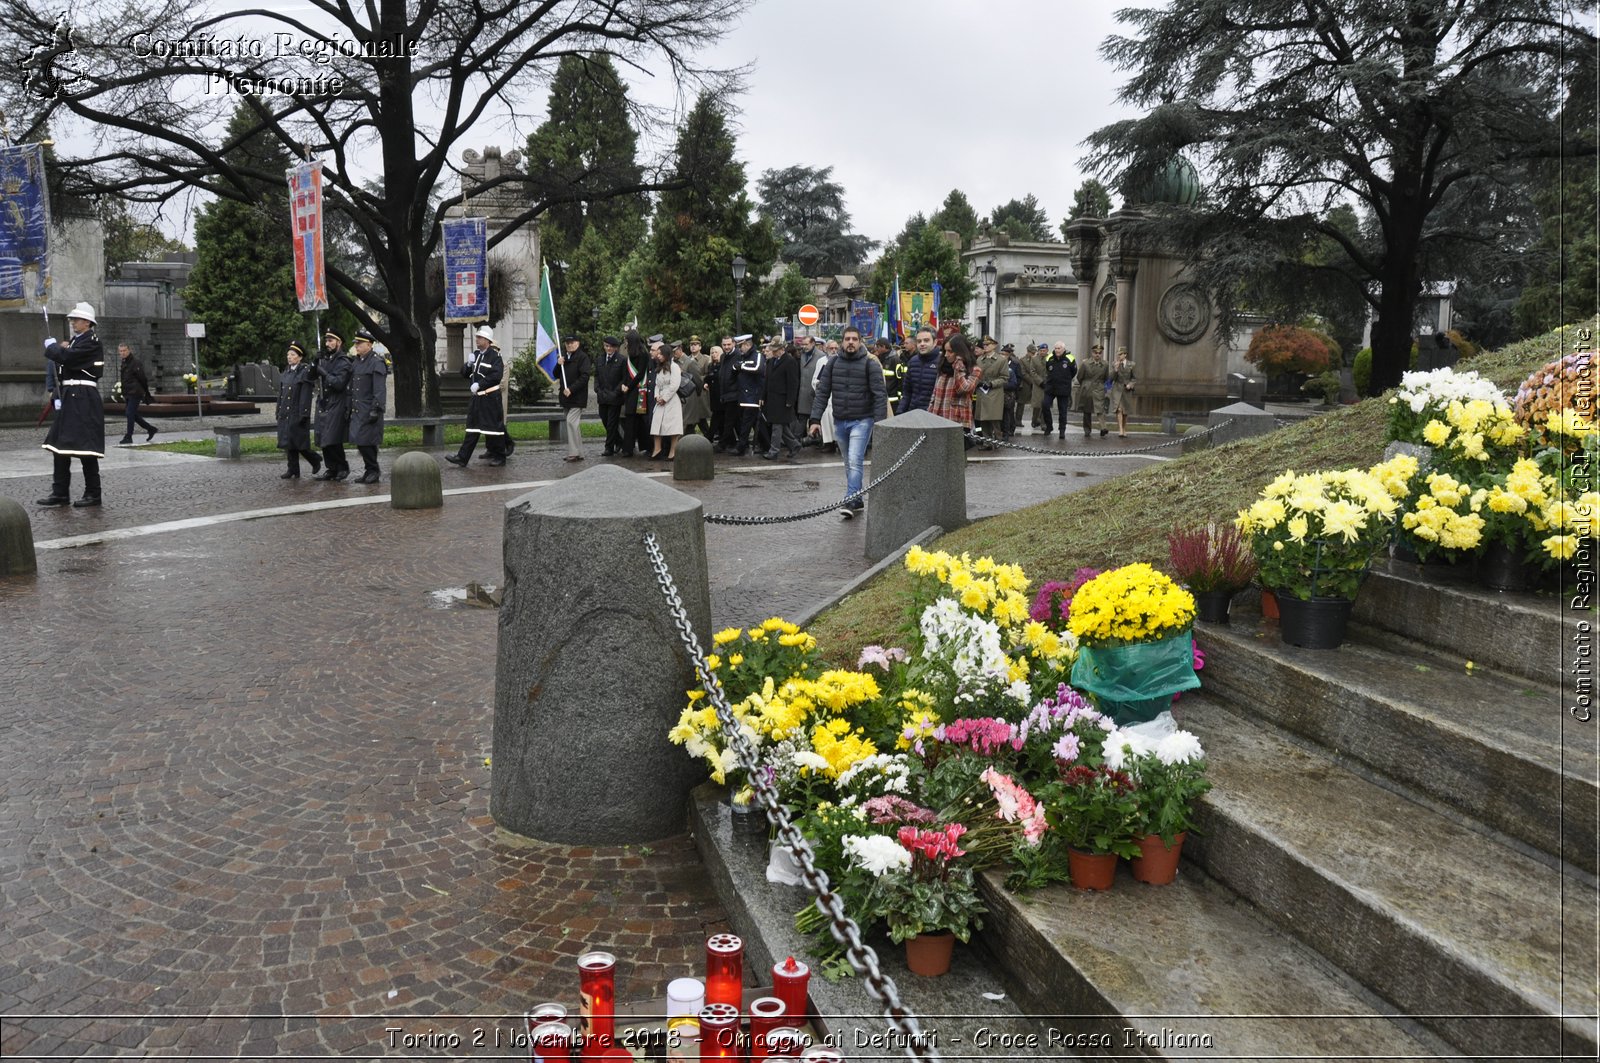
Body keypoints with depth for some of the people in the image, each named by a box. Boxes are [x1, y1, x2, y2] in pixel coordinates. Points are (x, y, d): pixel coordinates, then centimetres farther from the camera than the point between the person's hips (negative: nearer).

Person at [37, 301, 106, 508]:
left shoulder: (91, 341, -10)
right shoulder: (75, 341, 18)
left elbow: (66, 357, -22)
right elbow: (63, 369, 22)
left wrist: (52, 346, -3)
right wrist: (59, 396, 15)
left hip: (84, 400, -10)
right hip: (69, 399, 10)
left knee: (85, 446, -6)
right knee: (61, 445, 10)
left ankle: (93, 493, 2)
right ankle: (60, 493, 15)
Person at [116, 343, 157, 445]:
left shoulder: (135, 363, -12)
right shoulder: (123, 364, 14)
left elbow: (142, 379, -13)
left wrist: (146, 393, -12)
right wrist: (124, 394, 20)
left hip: (135, 393, -9)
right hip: (128, 394, 9)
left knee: (130, 414, -9)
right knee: (133, 415, 10)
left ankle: (128, 437, -5)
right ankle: (151, 429, 22)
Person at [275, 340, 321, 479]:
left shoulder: (305, 372, -7)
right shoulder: (285, 373, 14)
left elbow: (306, 395, -13)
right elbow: (281, 393, 17)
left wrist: (303, 415, -18)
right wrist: (279, 412, 14)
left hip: (298, 414, -7)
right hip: (285, 414, 7)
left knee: (297, 441, -8)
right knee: (288, 442, 6)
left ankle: (315, 461, 13)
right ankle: (293, 471, 10)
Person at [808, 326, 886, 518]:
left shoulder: (870, 364, -6)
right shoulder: (833, 363, 5)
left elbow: (880, 395, -9)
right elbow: (822, 392, 5)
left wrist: (879, 423, -16)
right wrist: (815, 419, -2)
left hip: (861, 421, -5)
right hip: (839, 422, 5)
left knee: (854, 461, -15)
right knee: (849, 464, 12)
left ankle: (850, 501, -15)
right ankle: (857, 501, 21)